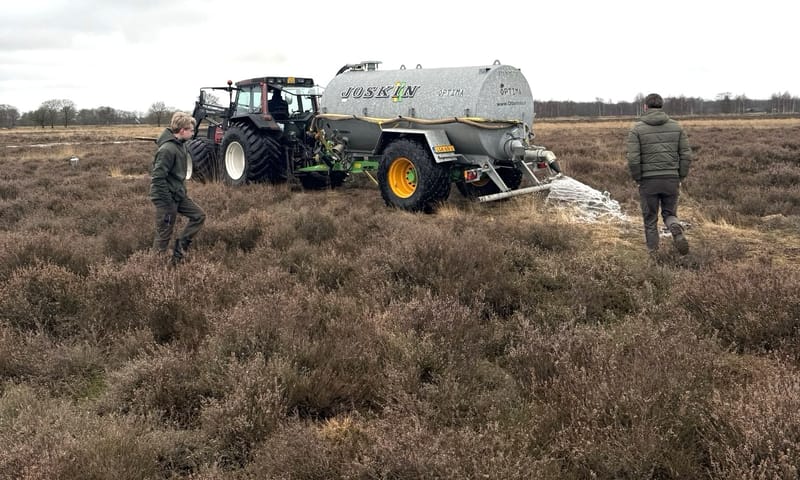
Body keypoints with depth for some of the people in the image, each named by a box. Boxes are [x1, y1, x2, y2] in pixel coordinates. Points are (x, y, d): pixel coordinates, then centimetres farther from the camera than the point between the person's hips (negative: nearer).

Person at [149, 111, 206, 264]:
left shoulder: (181, 144, 5)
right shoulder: (168, 149, -24)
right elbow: (157, 178, -26)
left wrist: (182, 190, 18)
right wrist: (168, 204, -23)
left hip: (179, 195, 9)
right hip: (167, 198, -9)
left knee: (199, 216, 13)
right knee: (164, 235, 2)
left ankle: (180, 249, 17)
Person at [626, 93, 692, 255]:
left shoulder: (637, 129, -5)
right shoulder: (676, 126, 4)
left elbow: (633, 159, -13)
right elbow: (686, 155, 0)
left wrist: (638, 180, 0)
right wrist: (680, 179, 9)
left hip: (648, 181, -2)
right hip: (671, 179, 2)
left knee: (650, 220, 12)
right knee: (670, 215, 17)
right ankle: (677, 232, -16)